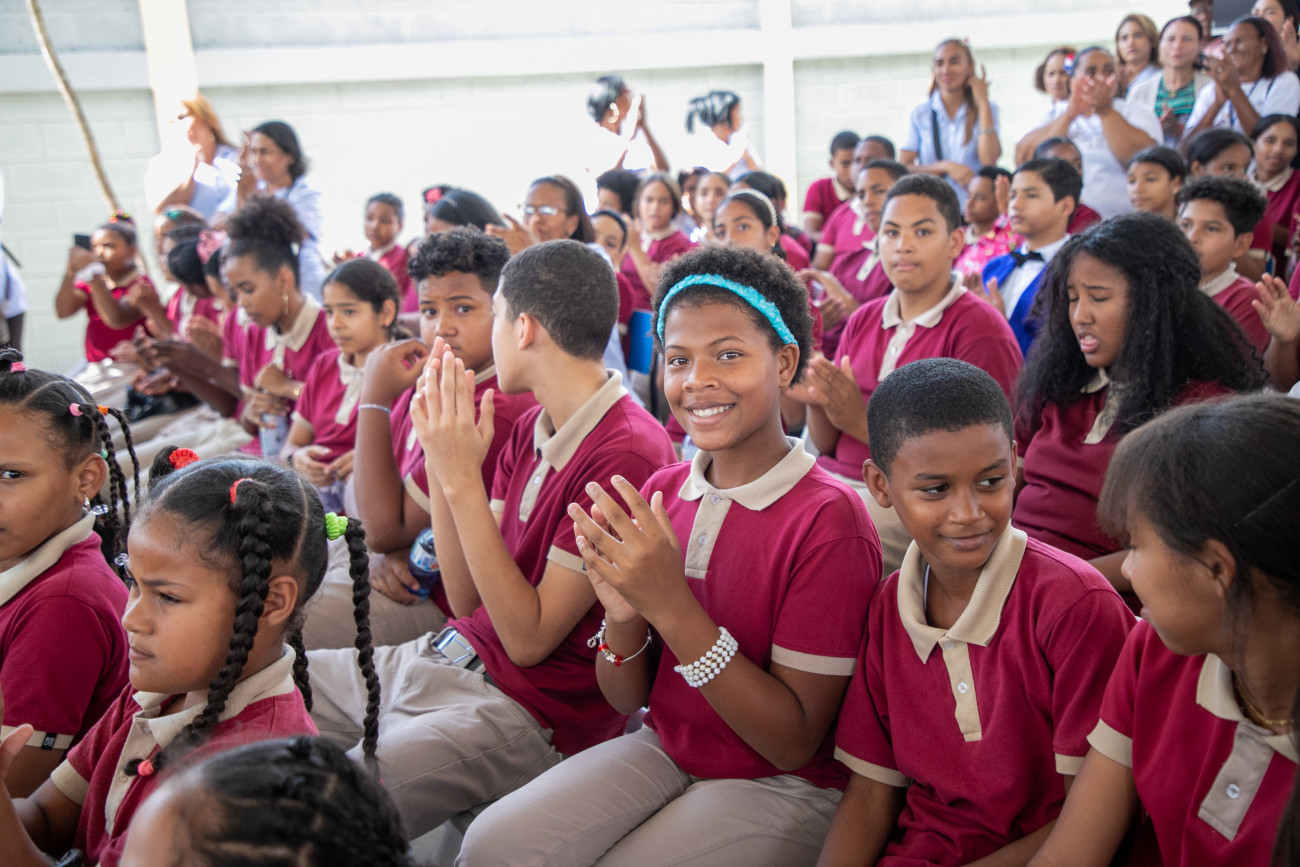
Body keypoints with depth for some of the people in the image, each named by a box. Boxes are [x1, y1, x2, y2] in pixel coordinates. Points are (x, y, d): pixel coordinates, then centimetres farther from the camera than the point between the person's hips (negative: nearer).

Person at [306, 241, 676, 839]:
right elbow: (467, 598, 5)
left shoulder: (627, 453, -21)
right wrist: (442, 462, -5)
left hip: (528, 710, -8)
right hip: (451, 652, 9)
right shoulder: (531, 426, 7)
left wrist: (463, 481, -21)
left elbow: (529, 638, -19)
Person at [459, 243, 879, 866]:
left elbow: (795, 742, -19)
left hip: (780, 787, -4)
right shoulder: (660, 493, -1)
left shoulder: (828, 519, -18)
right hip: (662, 749, 4)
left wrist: (671, 606, -27)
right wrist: (623, 618, -19)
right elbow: (627, 699, 4)